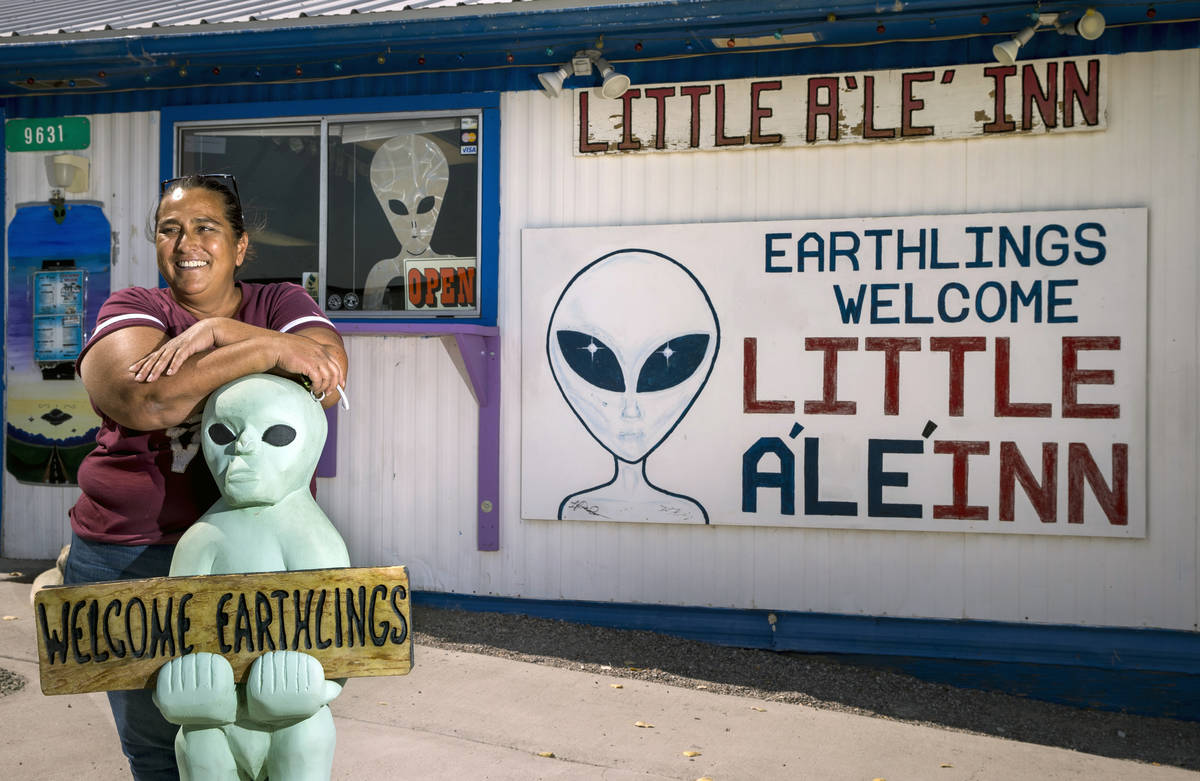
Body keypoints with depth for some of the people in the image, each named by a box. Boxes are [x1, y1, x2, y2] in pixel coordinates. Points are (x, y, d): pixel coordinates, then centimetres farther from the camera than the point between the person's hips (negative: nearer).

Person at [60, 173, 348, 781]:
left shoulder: (280, 303, 6)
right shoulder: (131, 308, 1)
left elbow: (328, 378, -14)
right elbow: (144, 400, -20)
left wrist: (217, 332, -20)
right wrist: (270, 349, -21)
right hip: (134, 556, 0)